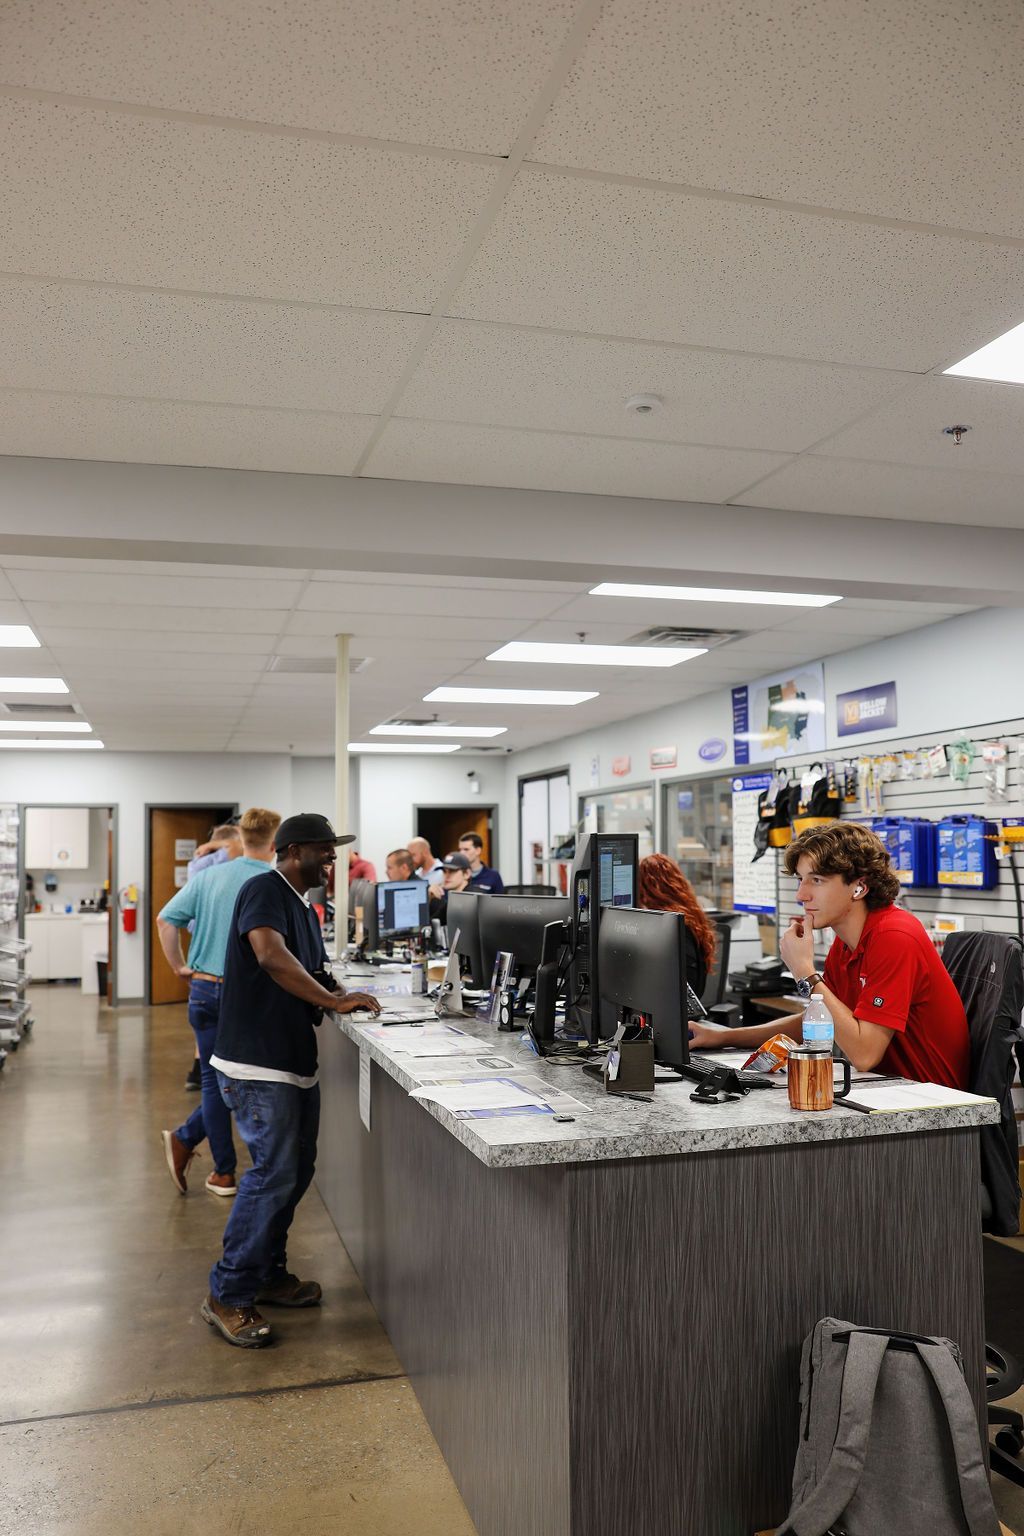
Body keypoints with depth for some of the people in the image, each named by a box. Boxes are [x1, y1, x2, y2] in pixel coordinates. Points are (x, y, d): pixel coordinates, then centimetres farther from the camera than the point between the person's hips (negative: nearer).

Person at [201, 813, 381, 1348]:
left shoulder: (305, 908, 16)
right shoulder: (264, 891, -14)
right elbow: (272, 957, -29)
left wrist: (338, 992, 6)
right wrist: (335, 1000, -25)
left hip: (295, 1060, 10)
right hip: (256, 1063, -10)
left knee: (297, 1169, 15)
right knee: (273, 1172, -9)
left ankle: (268, 1273, 30)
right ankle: (227, 1296, 3)